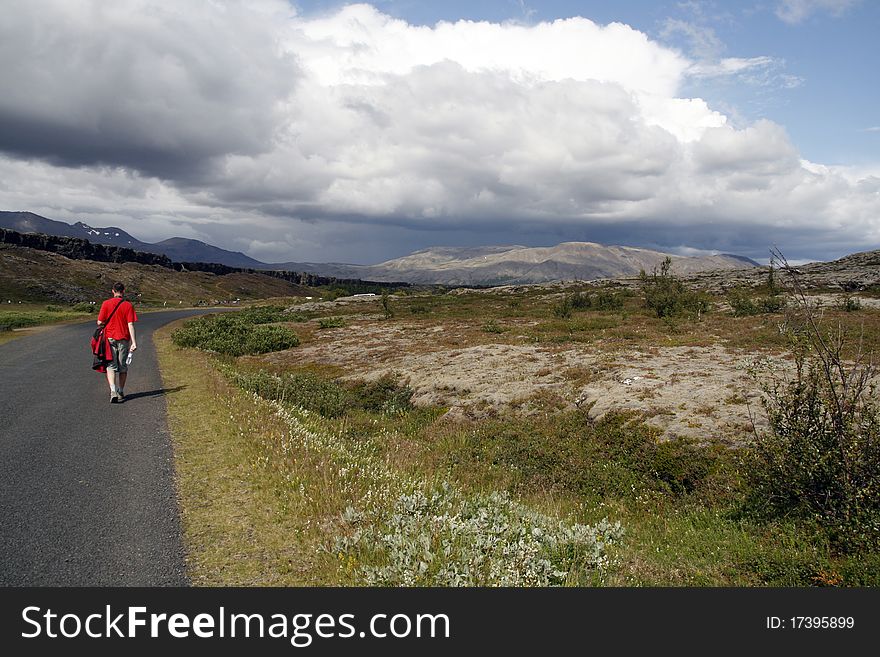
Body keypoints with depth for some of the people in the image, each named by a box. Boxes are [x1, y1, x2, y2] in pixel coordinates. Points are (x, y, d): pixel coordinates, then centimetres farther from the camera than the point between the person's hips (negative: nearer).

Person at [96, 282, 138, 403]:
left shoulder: (106, 304, -3)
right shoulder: (128, 305, -3)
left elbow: (99, 322, -3)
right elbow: (130, 325, -9)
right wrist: (134, 342, -11)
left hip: (110, 339, 0)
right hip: (124, 339, 0)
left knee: (111, 366, 0)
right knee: (123, 367, 11)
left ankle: (113, 391, -18)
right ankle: (121, 393, 20)